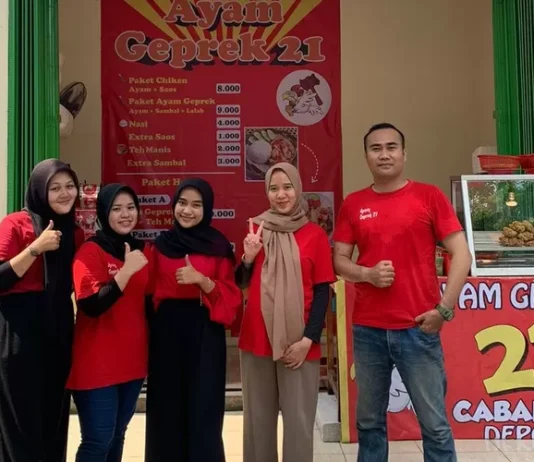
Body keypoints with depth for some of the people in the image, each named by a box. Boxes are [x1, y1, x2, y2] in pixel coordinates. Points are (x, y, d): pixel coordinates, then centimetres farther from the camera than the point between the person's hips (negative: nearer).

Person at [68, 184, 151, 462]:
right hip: (98, 363, -6)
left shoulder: (143, 251, 8)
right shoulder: (90, 252, -11)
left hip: (133, 360, 6)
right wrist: (127, 270, -27)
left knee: (117, 436, 15)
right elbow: (91, 306, -23)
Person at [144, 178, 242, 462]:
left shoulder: (219, 247, -1)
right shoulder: (160, 245, 7)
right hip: (166, 333, 2)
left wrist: (201, 280, -18)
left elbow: (230, 297, -4)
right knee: (166, 408, 7)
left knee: (203, 407, 0)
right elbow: (150, 293, 9)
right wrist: (150, 331, -4)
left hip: (205, 334, -2)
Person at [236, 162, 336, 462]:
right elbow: (241, 283, 11)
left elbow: (323, 292, -1)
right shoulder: (255, 230, 6)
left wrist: (308, 339, -8)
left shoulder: (315, 234, -2)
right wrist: (248, 257, -8)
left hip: (299, 343, -2)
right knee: (258, 418, 11)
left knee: (299, 420, 4)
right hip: (256, 339, 3)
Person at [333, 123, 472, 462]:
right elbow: (339, 261, 9)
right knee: (369, 421, 13)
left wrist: (444, 308, -9)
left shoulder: (429, 196, 0)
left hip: (418, 328, -2)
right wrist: (367, 274, -11)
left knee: (435, 423, 5)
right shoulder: (353, 204, 7)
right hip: (367, 329, 3)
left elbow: (462, 256, -2)